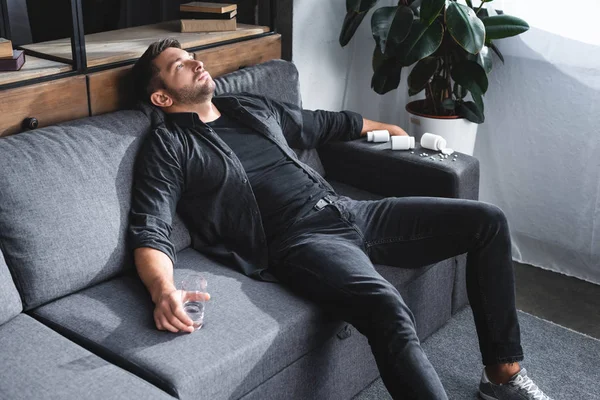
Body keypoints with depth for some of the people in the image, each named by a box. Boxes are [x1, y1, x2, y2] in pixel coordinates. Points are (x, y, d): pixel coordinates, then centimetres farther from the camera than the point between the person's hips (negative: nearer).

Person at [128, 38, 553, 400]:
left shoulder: (252, 107, 21)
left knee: (486, 220, 1)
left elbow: (326, 123, 34)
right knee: (388, 308, -37)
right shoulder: (169, 147, 1)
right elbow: (150, 233, -11)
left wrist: (391, 129, 47)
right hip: (297, 241, -7)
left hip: (347, 210, 8)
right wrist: (164, 291, -34)